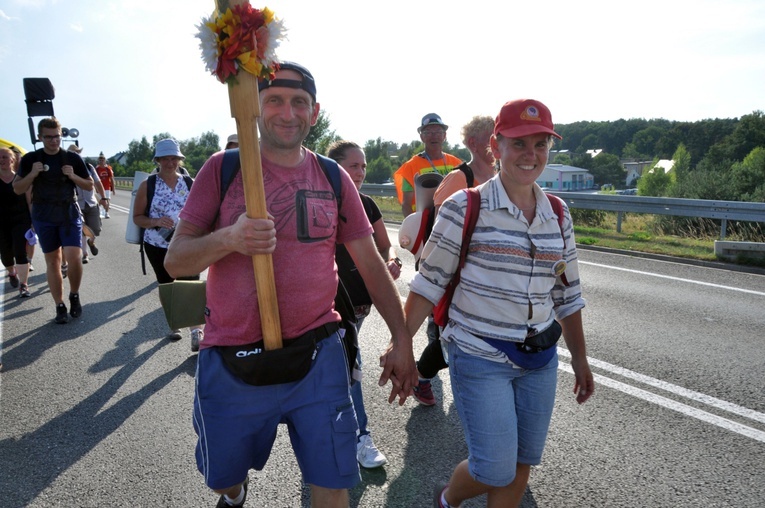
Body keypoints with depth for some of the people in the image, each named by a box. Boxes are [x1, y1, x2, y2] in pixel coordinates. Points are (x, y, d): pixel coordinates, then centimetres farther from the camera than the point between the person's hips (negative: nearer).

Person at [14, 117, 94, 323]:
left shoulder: (73, 158, 1)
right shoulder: (30, 159, 3)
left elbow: (90, 186, 6)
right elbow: (18, 189, 4)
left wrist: (73, 176, -13)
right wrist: (32, 174, -13)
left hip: (69, 214, -1)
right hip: (44, 218, 1)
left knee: (73, 257, -14)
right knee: (52, 260, 6)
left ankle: (74, 295, 11)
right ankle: (60, 306, 13)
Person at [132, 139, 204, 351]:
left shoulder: (189, 183, 2)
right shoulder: (148, 185, -2)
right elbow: (137, 217, -1)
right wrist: (155, 222, -19)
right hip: (157, 245, 1)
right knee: (166, 287, 15)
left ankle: (196, 331, -12)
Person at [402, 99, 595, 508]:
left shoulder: (558, 215, 5)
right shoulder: (465, 208, -11)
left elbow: (566, 294, 12)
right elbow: (429, 281, -8)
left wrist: (579, 360, 15)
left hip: (540, 360, 5)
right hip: (480, 360, -5)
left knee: (522, 463, 12)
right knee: (496, 470, -2)